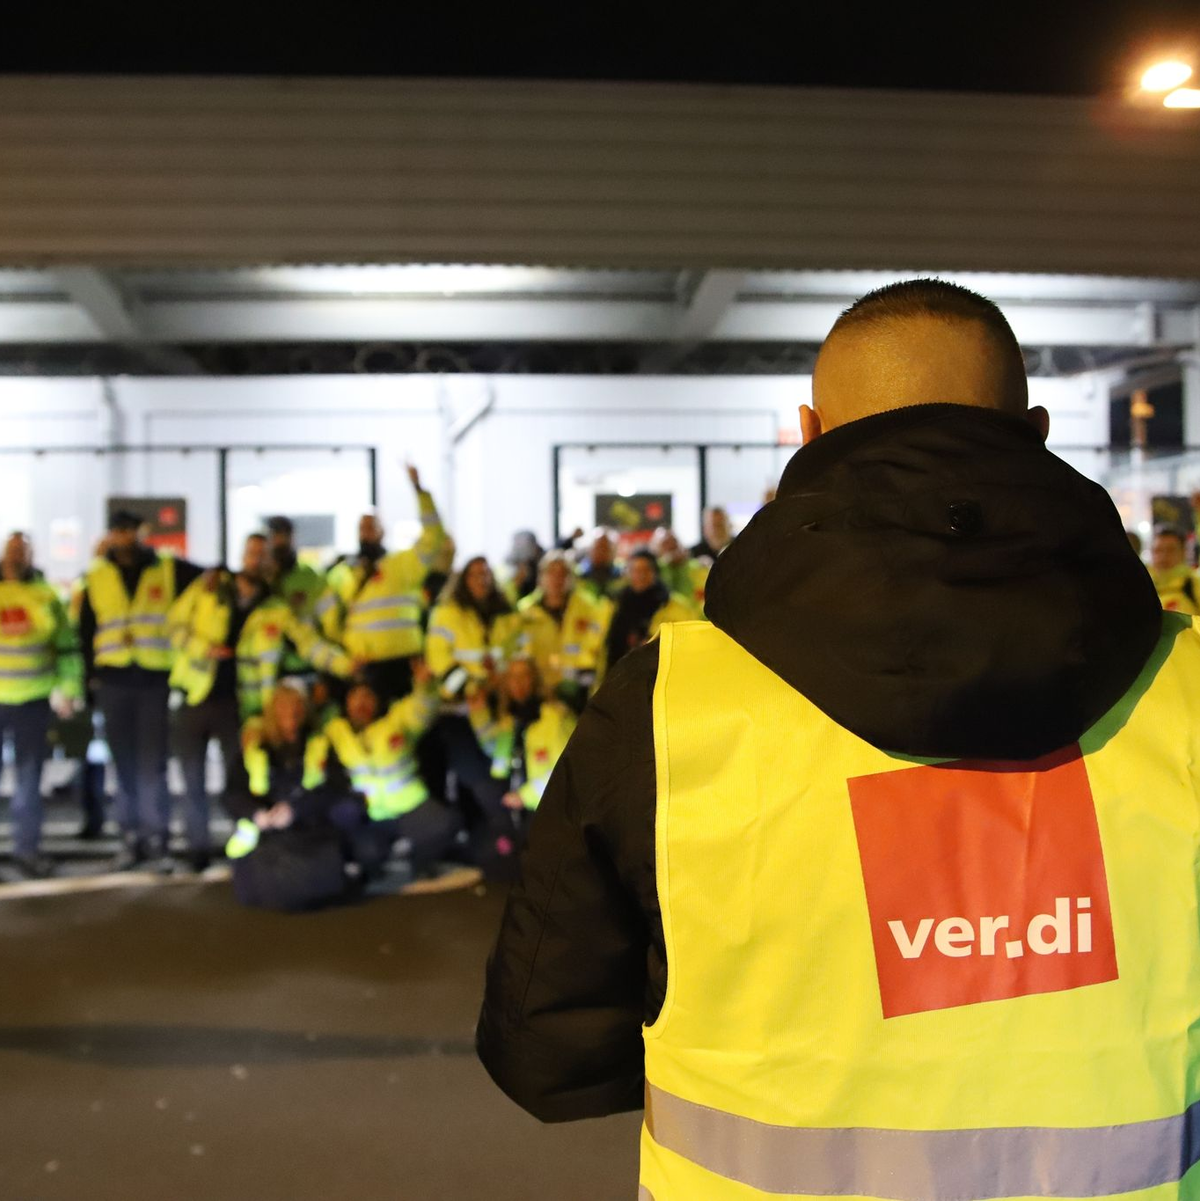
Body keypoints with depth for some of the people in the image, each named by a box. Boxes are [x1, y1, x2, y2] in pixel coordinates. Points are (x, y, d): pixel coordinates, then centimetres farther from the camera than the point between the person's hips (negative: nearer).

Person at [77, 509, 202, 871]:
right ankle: (131, 839, 15)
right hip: (113, 681, 2)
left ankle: (157, 840, 3)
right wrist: (92, 673, 6)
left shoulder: (169, 569, 2)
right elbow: (86, 630, 13)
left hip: (155, 679, -2)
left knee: (152, 763, -4)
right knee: (125, 764, 7)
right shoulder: (97, 577, 8)